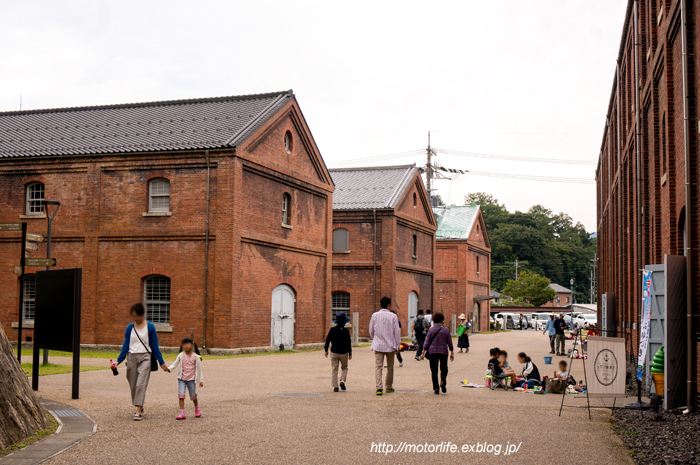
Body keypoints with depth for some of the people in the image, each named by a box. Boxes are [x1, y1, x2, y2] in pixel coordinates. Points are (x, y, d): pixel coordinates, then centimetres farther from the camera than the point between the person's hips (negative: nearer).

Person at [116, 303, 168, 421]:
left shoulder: (150, 327, -1)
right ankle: (139, 407, 23)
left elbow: (155, 346, 4)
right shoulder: (130, 327, 7)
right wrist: (119, 360, 4)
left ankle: (139, 412, -16)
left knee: (141, 384, -13)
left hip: (145, 357, -3)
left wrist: (161, 362, 4)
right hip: (131, 357, 4)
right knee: (133, 385, 6)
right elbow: (125, 345, 11)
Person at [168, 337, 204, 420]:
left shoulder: (195, 357, -2)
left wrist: (201, 380, 2)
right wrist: (169, 368, -21)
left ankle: (197, 409, 38)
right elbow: (175, 364, 0)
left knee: (193, 396, 9)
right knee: (181, 395, -13)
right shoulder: (181, 355, 1)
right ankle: (182, 414, -12)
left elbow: (199, 369, 3)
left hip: (191, 379, -1)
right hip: (182, 379, 1)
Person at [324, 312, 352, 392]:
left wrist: (326, 350, 12)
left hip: (334, 352, 1)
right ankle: (342, 381, -1)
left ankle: (335, 386, 1)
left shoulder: (332, 329, -3)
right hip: (344, 353, -1)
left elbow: (327, 340, 1)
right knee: (344, 368, 19)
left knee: (334, 369, 5)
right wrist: (350, 353, 1)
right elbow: (349, 342, -6)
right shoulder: (346, 331, -8)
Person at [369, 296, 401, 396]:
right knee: (390, 367, 15)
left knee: (378, 366, -3)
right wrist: (397, 345, 5)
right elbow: (397, 331, -4)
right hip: (390, 345, 0)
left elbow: (371, 331, 9)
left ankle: (379, 388, -17)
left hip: (378, 345, 0)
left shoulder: (374, 315, 0)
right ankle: (389, 387, 26)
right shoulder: (393, 316, -5)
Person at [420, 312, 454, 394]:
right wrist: (452, 353, 12)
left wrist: (423, 353, 4)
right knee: (444, 369, 15)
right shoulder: (446, 330, 1)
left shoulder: (431, 330, -2)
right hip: (443, 352, 1)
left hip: (432, 352, -1)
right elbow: (450, 343, 3)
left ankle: (436, 388, 3)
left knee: (434, 370, 6)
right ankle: (443, 381, -11)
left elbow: (427, 343, -3)